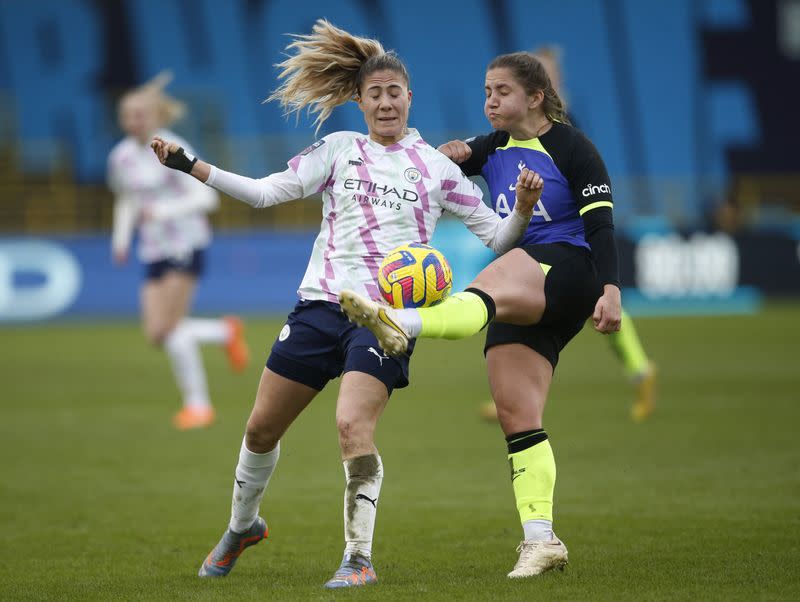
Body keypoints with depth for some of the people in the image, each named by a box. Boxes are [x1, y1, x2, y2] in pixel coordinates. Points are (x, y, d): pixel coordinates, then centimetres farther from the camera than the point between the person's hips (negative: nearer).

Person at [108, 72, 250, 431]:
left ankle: (198, 404, 3)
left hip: (186, 244, -6)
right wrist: (122, 236, 3)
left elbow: (206, 198, -16)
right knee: (155, 334, -3)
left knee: (170, 326, -12)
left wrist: (163, 211, -28)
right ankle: (226, 333, 22)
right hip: (154, 250, 6)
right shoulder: (122, 156, 5)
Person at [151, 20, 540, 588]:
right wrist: (190, 166, -3)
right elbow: (268, 191, 4)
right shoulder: (338, 150, 10)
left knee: (353, 425, -23)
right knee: (262, 427, 8)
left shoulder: (435, 168, 7)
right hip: (321, 303, 3)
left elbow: (497, 237, 9)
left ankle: (360, 558, -15)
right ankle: (242, 525, 34)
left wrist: (523, 209, -12)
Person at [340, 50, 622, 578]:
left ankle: (399, 322, -69)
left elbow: (600, 223, -11)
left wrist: (611, 291, -25)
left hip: (569, 269, -8)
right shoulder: (493, 149, 17)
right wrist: (456, 156, 6)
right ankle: (541, 539, -5)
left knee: (487, 291, -39)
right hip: (522, 297, 8)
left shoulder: (572, 148, -3)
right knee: (517, 416, -3)